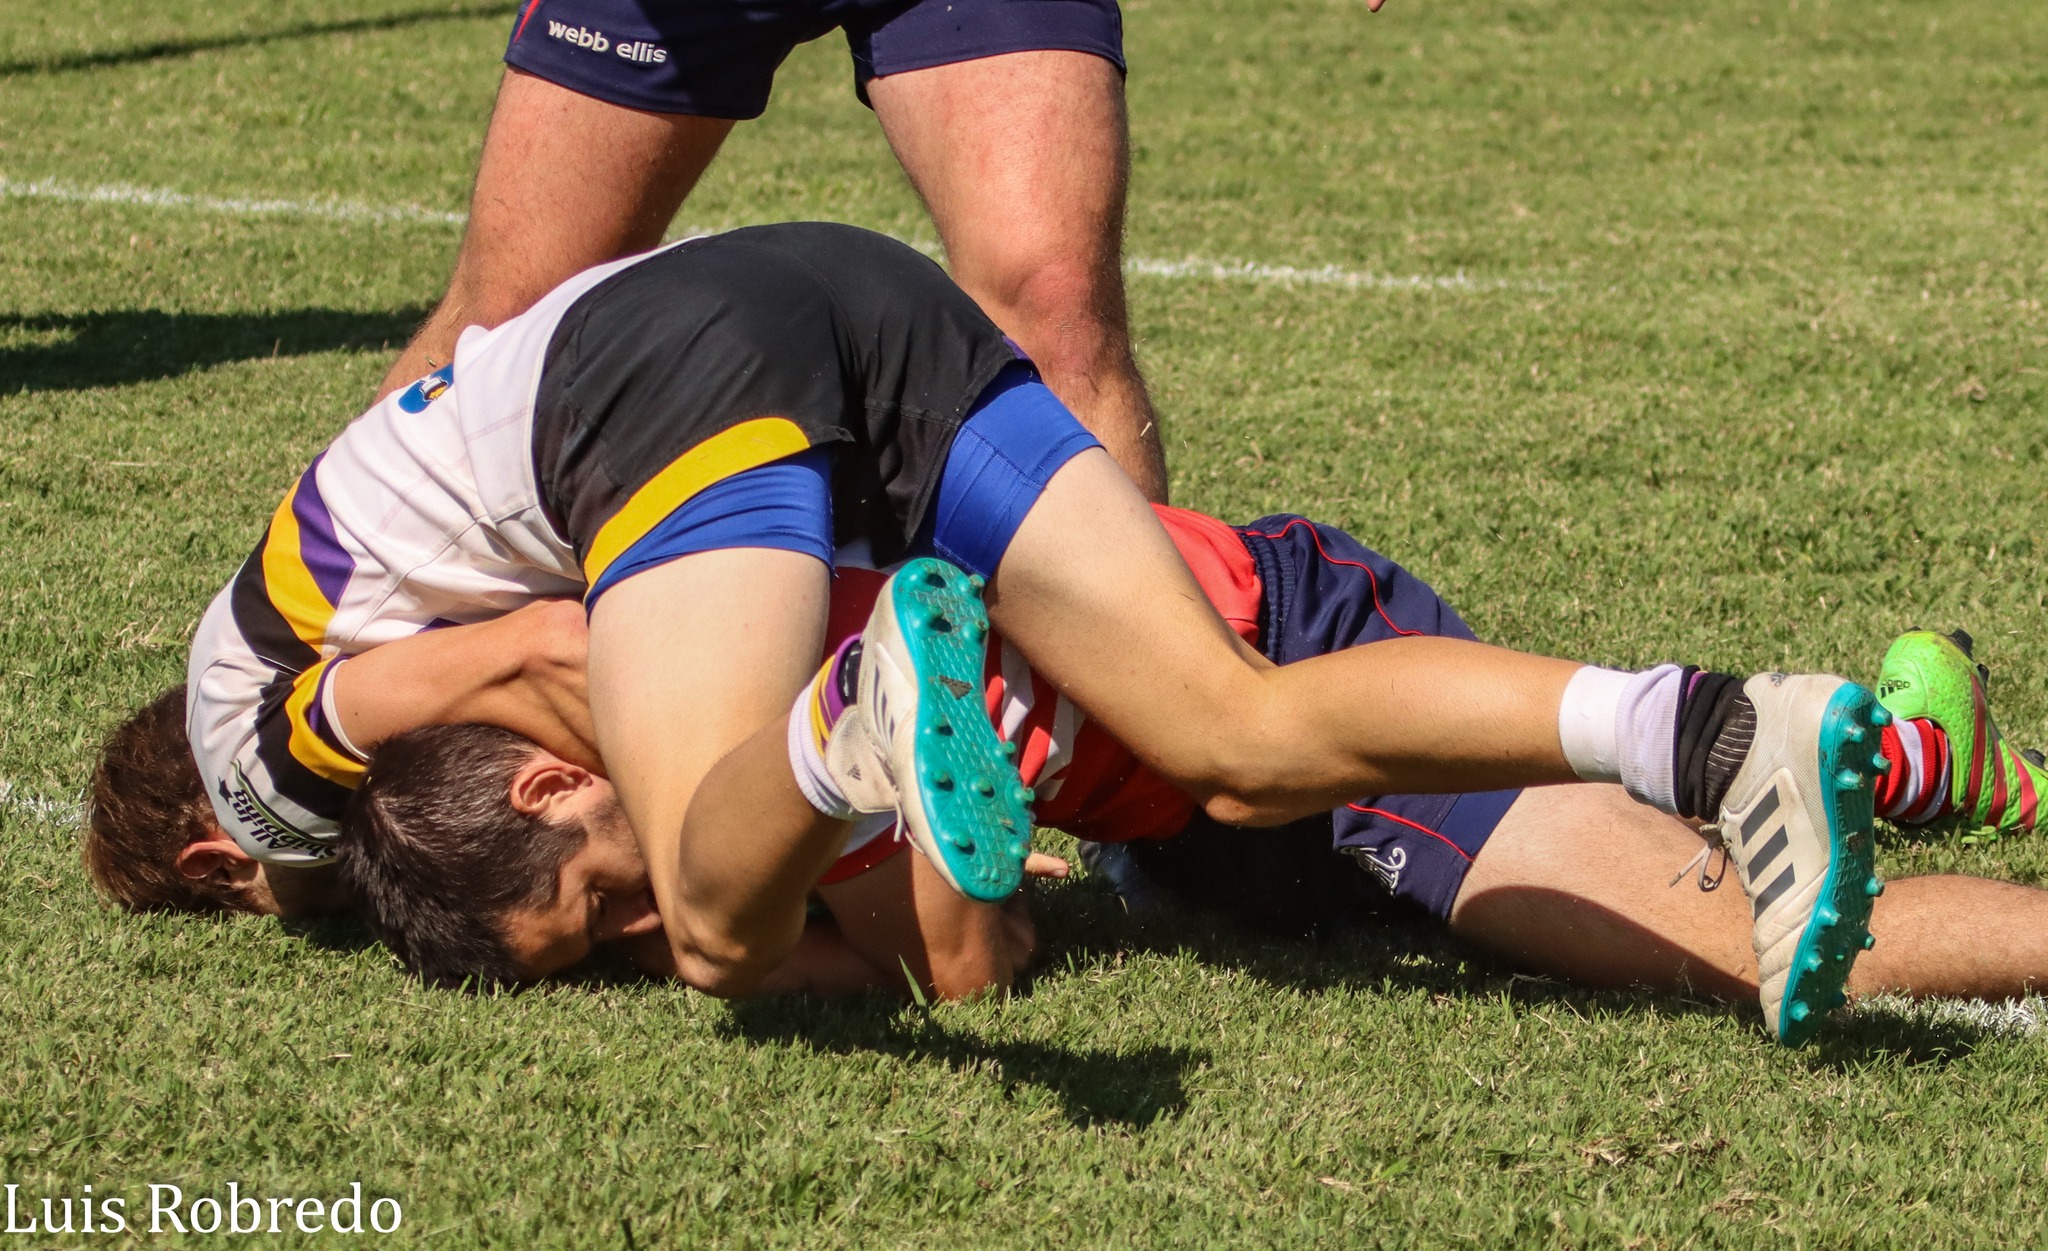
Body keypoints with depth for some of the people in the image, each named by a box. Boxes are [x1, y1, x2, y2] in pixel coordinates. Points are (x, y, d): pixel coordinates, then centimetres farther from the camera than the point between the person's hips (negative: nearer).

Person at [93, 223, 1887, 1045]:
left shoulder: (250, 725, 18)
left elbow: (444, 674, -1)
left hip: (676, 377, -7)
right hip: (887, 303, 7)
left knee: (726, 936, -17)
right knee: (1247, 740, -7)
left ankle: (871, 717, -52)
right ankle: (1717, 736, -29)